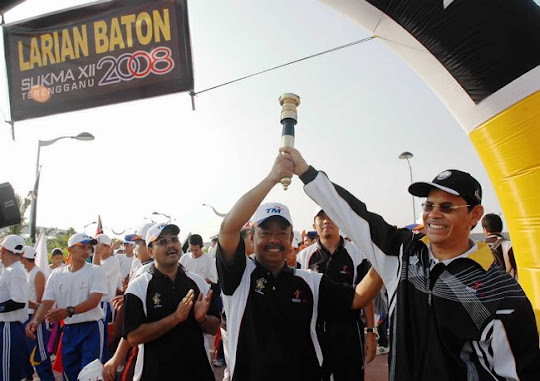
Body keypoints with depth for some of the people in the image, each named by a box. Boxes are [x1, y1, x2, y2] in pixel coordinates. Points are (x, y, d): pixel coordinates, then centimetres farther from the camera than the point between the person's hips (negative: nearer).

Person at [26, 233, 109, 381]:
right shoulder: (56, 274, 4)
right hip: (68, 330, 5)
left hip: (91, 328, -4)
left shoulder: (96, 271, -9)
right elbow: (46, 302, -1)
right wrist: (36, 320, -21)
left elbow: (94, 301, -19)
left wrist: (68, 311, -34)